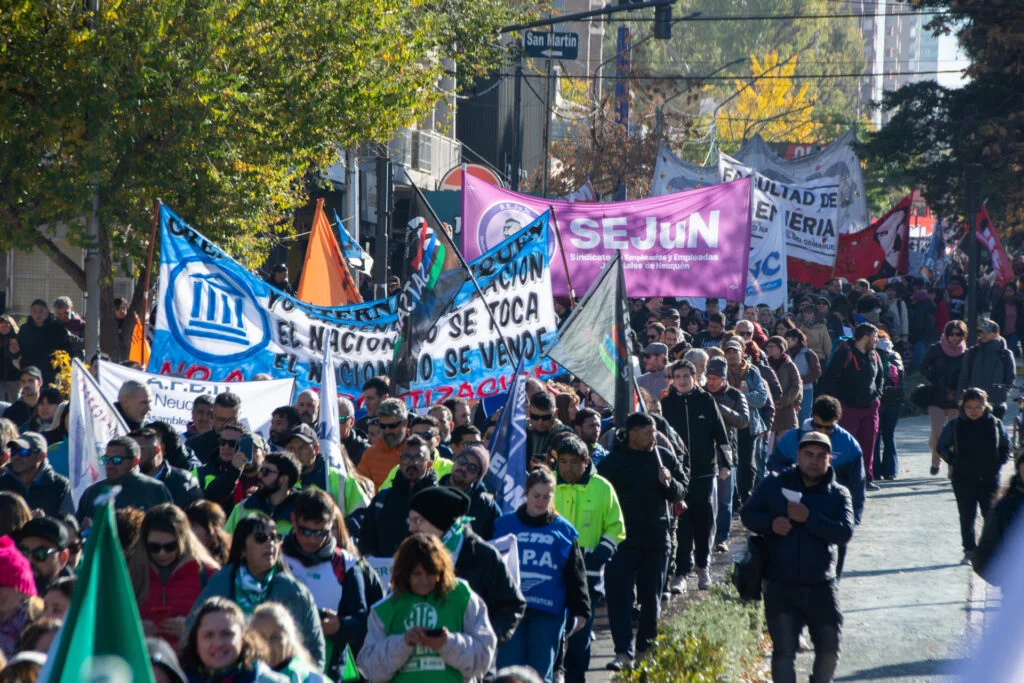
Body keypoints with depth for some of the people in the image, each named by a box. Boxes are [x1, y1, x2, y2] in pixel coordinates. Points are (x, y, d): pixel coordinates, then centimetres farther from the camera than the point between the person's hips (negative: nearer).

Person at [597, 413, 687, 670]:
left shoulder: (664, 458, 6)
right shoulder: (612, 462, -2)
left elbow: (681, 493, 9)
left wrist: (669, 482, -13)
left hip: (656, 541, 2)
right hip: (622, 540, -2)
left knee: (651, 598, 10)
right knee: (620, 596, -9)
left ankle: (646, 648, 24)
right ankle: (623, 651, -9)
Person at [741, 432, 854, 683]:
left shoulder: (838, 494, 0)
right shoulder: (773, 485, 1)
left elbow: (845, 532, -13)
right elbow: (747, 514, 6)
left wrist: (809, 518, -25)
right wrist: (770, 523, -15)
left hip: (821, 588, 1)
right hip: (780, 587, -1)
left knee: (829, 650, 8)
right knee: (784, 651, -5)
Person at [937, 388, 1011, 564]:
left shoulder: (995, 424, 0)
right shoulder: (955, 426, -2)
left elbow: (1006, 447, 11)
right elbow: (942, 447, 9)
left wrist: (998, 463, 0)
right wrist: (953, 462, -1)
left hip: (989, 478, 0)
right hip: (963, 480, 0)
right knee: (967, 516, 3)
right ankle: (969, 550, 12)